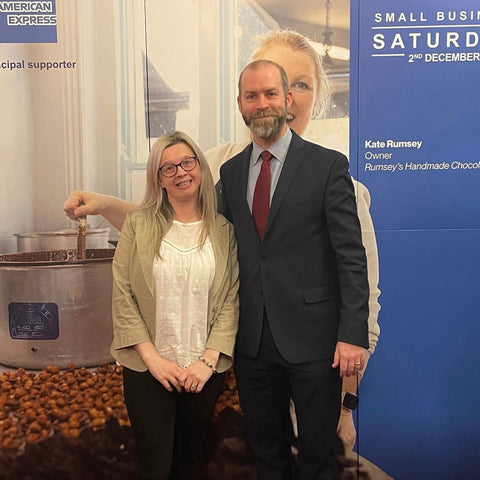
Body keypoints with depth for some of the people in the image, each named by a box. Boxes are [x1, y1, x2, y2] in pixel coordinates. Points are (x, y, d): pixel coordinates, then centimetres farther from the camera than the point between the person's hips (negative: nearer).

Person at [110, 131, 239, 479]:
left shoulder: (223, 230, 1)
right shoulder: (138, 224, -2)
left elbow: (231, 300, -2)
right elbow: (123, 295, -4)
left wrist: (208, 360, -10)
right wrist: (152, 358, -10)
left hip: (204, 371, 1)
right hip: (147, 369, -1)